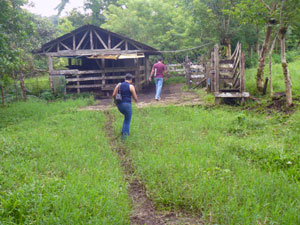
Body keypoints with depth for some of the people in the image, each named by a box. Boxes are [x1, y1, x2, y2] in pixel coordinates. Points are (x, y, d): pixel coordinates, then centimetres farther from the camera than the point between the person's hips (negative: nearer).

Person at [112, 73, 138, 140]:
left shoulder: (119, 85, 6)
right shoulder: (131, 86, -6)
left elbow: (113, 95, 2)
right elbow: (135, 98, -3)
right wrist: (136, 100, 20)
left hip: (119, 105, 5)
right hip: (127, 105, -5)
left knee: (126, 116, 31)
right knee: (127, 121, 12)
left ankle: (124, 131, 24)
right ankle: (124, 134, 7)